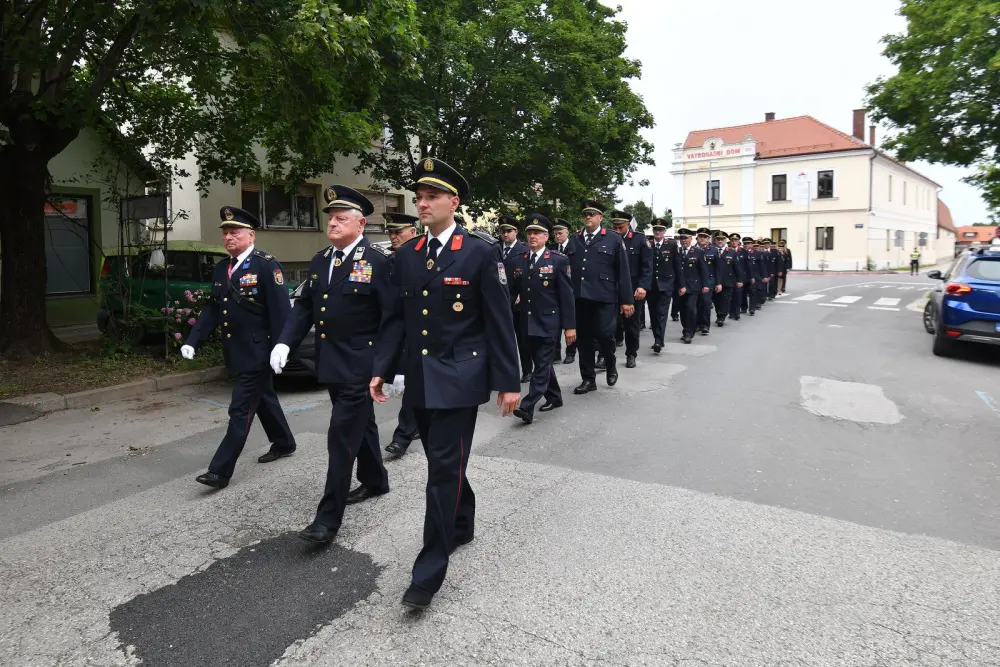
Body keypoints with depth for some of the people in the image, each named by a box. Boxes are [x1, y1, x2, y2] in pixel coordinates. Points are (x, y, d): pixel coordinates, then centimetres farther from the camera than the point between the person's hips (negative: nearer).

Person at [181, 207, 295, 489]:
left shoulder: (266, 265, -14)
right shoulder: (220, 269, 10)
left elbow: (280, 310, -18)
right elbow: (212, 309, 12)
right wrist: (192, 340, 1)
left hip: (258, 352, -8)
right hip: (237, 352, 8)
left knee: (241, 410, -4)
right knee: (263, 399, 21)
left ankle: (220, 470, 0)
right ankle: (284, 443, 39)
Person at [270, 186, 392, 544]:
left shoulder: (379, 261, -12)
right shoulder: (319, 260, 10)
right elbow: (304, 306, 12)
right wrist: (285, 342, -1)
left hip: (360, 364, -7)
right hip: (330, 363, 7)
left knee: (342, 435, -6)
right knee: (361, 423, 21)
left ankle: (329, 516, 2)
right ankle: (375, 480, 40)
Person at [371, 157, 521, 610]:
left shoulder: (482, 251, -7)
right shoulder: (406, 256, 9)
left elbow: (499, 320, -8)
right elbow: (396, 318, 12)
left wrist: (508, 381, -8)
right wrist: (380, 368, 5)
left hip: (459, 377, -6)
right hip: (419, 378, 6)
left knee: (444, 469, -5)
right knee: (442, 464, 18)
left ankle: (429, 571, 6)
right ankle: (462, 526, 42)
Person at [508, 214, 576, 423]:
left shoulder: (558, 260, -7)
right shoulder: (520, 261, 7)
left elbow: (567, 295, -9)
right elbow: (512, 291, 7)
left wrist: (570, 325, -12)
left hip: (548, 323, -5)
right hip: (528, 323, 6)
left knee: (542, 365, -5)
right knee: (541, 363, 15)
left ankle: (527, 407, -7)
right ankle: (554, 397, 32)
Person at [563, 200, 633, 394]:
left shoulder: (613, 239, 4)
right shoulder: (574, 241, 14)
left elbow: (623, 272, 0)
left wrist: (627, 300, -4)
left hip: (604, 297, -3)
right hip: (579, 298, 4)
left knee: (603, 334, -10)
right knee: (583, 338, 6)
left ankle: (611, 365, 20)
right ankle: (588, 379, 18)